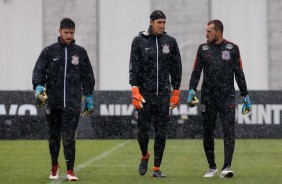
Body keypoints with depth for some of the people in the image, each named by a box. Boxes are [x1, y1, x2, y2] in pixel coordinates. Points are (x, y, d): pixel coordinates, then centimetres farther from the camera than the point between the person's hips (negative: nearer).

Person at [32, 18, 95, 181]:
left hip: (73, 102, -1)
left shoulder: (80, 52, 9)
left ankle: (70, 170, -7)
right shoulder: (49, 51, 5)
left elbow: (88, 76, 15)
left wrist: (88, 97, 13)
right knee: (54, 136, 10)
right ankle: (54, 166, 29)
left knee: (69, 137, -9)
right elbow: (39, 71, 2)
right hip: (53, 101, 1)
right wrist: (38, 87, -16)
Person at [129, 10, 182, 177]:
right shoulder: (139, 41, 1)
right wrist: (135, 92, -10)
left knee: (161, 132, 1)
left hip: (163, 93, 2)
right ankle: (144, 156, 27)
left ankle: (157, 168, 7)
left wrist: (176, 92, 9)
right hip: (145, 93, -2)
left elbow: (176, 68, 11)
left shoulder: (170, 42, 6)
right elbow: (134, 68, -2)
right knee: (143, 130, -2)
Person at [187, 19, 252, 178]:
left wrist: (246, 96, 4)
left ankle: (226, 168, -16)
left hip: (227, 97, -2)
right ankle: (212, 168, 18)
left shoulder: (232, 49, 3)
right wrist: (192, 90, -8)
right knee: (207, 134, 5)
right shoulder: (203, 49, 7)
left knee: (229, 132, -12)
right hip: (208, 98, 2)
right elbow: (196, 72, 7)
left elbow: (239, 73, 6)